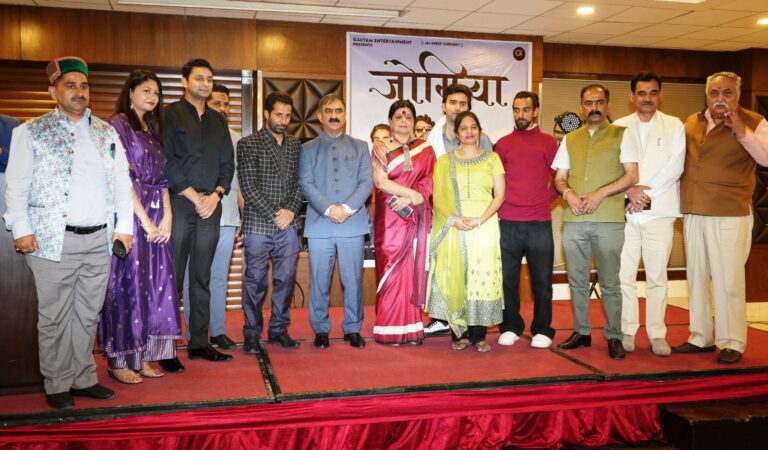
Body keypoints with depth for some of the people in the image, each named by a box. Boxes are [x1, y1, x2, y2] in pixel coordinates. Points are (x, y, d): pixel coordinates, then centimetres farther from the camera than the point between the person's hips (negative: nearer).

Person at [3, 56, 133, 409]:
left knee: (88, 315, 11)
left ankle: (83, 378, 23)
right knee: (54, 317, 3)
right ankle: (57, 385, 16)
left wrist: (124, 226, 6)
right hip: (53, 240, -3)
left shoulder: (107, 133, 14)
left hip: (99, 239, 3)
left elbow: (122, 181, 13)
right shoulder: (31, 132, 4)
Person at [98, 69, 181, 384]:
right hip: (129, 215, -7)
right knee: (127, 283, -3)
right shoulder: (119, 124, -3)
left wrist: (167, 215, 1)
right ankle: (119, 361, 7)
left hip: (156, 218, 7)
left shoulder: (153, 129, 18)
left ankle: (143, 355, 15)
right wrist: (144, 219, -13)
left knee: (155, 284, 6)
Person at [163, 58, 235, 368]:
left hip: (210, 206, 5)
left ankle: (199, 342, 16)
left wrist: (215, 195, -3)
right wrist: (194, 196, -10)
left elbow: (227, 163, 13)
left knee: (202, 277, 9)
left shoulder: (218, 121, 17)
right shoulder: (169, 114, 1)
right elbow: (166, 162, -8)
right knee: (172, 278, -3)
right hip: (178, 204, -5)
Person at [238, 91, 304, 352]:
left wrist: (291, 211, -6)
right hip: (258, 225, -4)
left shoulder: (295, 146, 13)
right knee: (255, 281, 2)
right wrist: (273, 215, -12)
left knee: (286, 279, 7)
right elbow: (248, 187, -7)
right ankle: (252, 334, 13)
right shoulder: (248, 144, -1)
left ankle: (279, 329, 20)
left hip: (288, 225, 4)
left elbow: (299, 183, 11)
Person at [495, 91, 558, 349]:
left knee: (542, 279, 3)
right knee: (507, 277, 5)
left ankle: (542, 330, 15)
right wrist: (501, 202, 3)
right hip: (507, 223, 1)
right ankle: (510, 328, 18)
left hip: (540, 223, -1)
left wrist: (547, 198, -2)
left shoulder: (548, 142, 7)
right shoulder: (503, 143, 10)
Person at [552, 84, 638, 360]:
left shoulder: (621, 135, 5)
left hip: (609, 220, -3)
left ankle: (614, 336, 11)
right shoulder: (570, 139, 16)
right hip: (573, 221, 4)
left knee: (609, 283, 1)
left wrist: (600, 194, -14)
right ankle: (581, 332, 20)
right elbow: (559, 178, 14)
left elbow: (631, 176, -2)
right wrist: (569, 194, -8)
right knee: (577, 280, 9)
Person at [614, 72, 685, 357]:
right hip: (625, 211, 1)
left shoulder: (674, 126, 9)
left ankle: (657, 334, 10)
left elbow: (675, 166, -1)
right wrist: (630, 190, -12)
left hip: (659, 210, -1)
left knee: (657, 275, 2)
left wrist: (647, 194, -9)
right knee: (624, 274, 0)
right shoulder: (619, 127, 11)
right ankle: (627, 331, 11)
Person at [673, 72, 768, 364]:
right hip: (693, 214, 5)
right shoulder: (692, 122, 12)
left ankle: (732, 343, 6)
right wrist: (682, 203, 14)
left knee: (728, 280, -5)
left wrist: (741, 132, -23)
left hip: (730, 215, -5)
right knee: (696, 277, 11)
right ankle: (700, 337, 22)